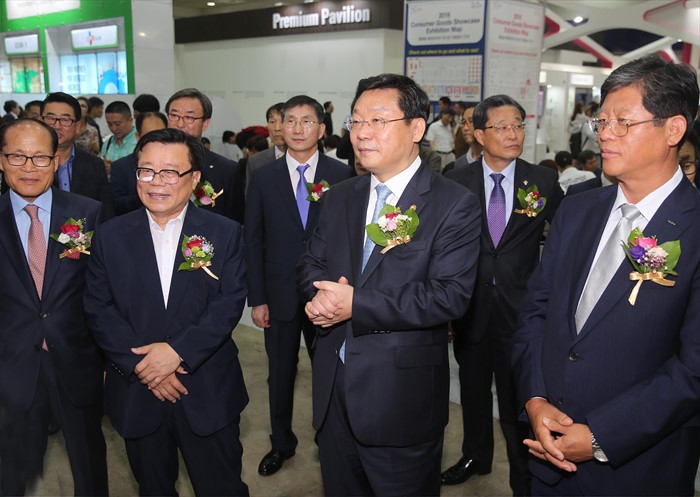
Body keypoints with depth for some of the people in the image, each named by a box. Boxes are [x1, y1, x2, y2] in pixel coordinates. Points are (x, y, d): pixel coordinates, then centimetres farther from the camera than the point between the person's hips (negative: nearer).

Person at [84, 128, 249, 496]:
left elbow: (230, 303, -10)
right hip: (136, 393, 2)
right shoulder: (110, 236, 1)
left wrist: (179, 350, -19)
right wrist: (139, 363, -14)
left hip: (209, 393, -1)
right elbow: (98, 309, -3)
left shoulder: (224, 233, -3)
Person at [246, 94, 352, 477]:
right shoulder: (263, 178, 1)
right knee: (280, 373, 15)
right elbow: (253, 241, 2)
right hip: (280, 295, 2)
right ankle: (281, 443, 35)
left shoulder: (341, 175, -3)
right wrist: (257, 298, -2)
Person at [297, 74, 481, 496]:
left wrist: (355, 304, -22)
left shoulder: (455, 204, -12)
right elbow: (312, 264, 11)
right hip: (334, 389, 6)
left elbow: (450, 295, -20)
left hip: (403, 398, -5)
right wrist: (322, 294, -14)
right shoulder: (340, 197, 8)